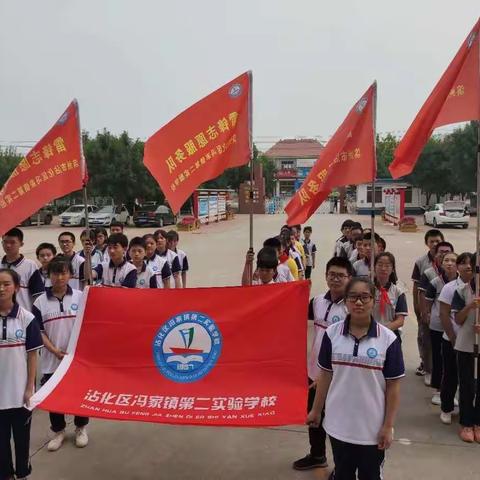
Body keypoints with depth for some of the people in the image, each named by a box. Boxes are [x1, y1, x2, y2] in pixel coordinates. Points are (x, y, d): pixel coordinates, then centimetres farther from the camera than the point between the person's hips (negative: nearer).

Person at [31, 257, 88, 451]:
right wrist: (54, 350, -12)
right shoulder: (40, 302, -2)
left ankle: (81, 428, 32)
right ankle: (58, 431, 32)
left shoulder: (81, 297, -4)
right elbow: (38, 331, -1)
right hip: (52, 359, 1)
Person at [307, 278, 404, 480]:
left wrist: (388, 426, -7)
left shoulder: (388, 339, -12)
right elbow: (325, 375, 2)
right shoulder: (332, 333, -7)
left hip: (372, 427, -1)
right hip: (339, 424, 2)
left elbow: (393, 386, -7)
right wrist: (316, 410, 6)